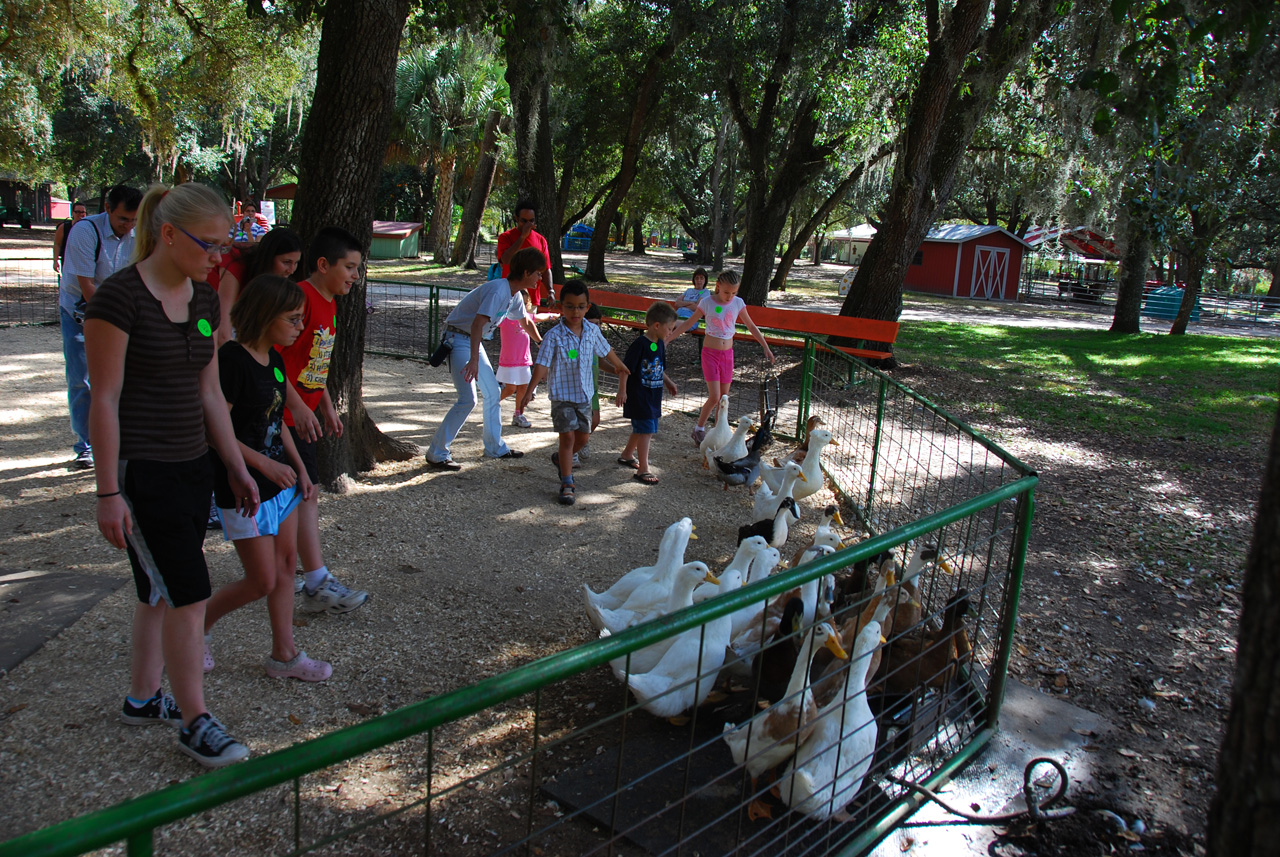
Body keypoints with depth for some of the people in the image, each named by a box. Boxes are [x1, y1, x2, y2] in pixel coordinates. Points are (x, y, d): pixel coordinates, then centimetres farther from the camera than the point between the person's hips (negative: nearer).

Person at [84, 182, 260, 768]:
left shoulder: (203, 299, 8)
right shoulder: (119, 297, -15)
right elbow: (104, 400, -15)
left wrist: (237, 468, 13)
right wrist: (108, 493, -16)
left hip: (190, 465, 8)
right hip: (140, 471, -8)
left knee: (160, 592, 17)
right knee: (189, 593, -5)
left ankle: (143, 698, 34)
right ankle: (195, 724, 10)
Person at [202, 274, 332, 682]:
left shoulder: (274, 359, 8)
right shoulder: (232, 361, -19)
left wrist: (299, 468, 12)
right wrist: (264, 464, -21)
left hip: (280, 479, 9)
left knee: (287, 563, 12)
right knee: (262, 581, -1)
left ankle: (284, 655, 23)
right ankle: (199, 625, 24)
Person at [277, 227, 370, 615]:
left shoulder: (328, 304, 12)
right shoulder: (300, 298, -18)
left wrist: (327, 407, 22)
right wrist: (297, 406, -27)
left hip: (304, 412, 10)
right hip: (285, 414, -10)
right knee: (307, 491, -9)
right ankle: (317, 587, -5)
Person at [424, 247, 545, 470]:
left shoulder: (515, 296, 6)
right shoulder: (498, 290, -25)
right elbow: (478, 323, -36)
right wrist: (474, 360, -44)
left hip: (473, 341, 10)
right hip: (459, 339, -10)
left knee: (493, 393, 14)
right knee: (468, 399, -16)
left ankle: (495, 447, 27)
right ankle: (436, 454, -8)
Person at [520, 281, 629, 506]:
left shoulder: (592, 331, -3)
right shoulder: (554, 336, -17)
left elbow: (606, 351, 16)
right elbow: (542, 365, -22)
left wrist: (620, 367, 32)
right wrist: (529, 391, -33)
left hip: (584, 394, 5)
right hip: (562, 395, -5)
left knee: (583, 437, 12)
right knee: (568, 436, -8)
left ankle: (560, 459, 41)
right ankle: (567, 484, 1)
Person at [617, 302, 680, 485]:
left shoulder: (660, 344, 8)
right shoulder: (640, 344, -19)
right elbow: (626, 367, -18)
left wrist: (669, 383, 19)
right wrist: (622, 389, -20)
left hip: (653, 396, 9)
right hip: (638, 396, -9)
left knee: (641, 429, 20)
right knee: (646, 430, -10)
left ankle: (627, 455, 41)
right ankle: (643, 469, -4)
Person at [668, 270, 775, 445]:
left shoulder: (738, 303, -2)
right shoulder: (707, 302, -10)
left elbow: (751, 327, 9)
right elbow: (688, 323, -1)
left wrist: (766, 347, 10)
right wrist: (667, 339, -3)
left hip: (727, 353, 3)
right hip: (710, 353, -3)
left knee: (724, 397, 7)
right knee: (714, 397, -10)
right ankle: (699, 429, 11)